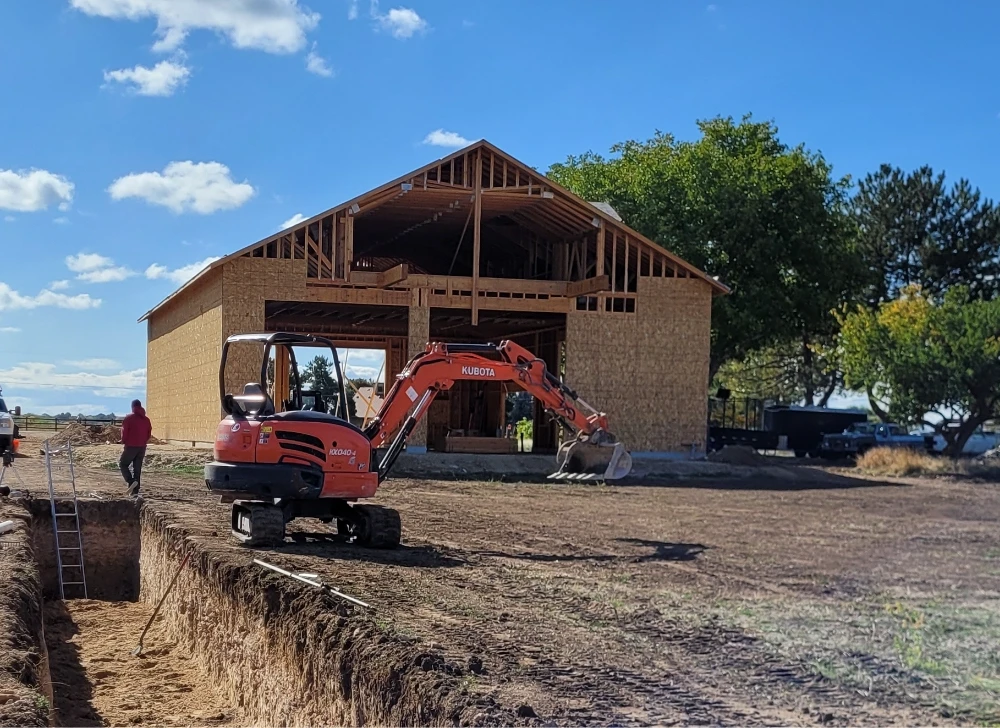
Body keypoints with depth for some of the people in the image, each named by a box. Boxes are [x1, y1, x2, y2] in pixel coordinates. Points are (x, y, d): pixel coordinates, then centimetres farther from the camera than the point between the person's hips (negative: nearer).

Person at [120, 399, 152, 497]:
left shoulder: (128, 418, -8)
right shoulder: (146, 420, 8)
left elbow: (124, 432, -9)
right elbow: (149, 434, 10)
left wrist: (124, 443, 8)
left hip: (131, 446, -5)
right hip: (142, 447, 5)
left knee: (123, 464, 9)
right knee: (137, 469, 9)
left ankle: (131, 481, -14)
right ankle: (135, 491, 7)